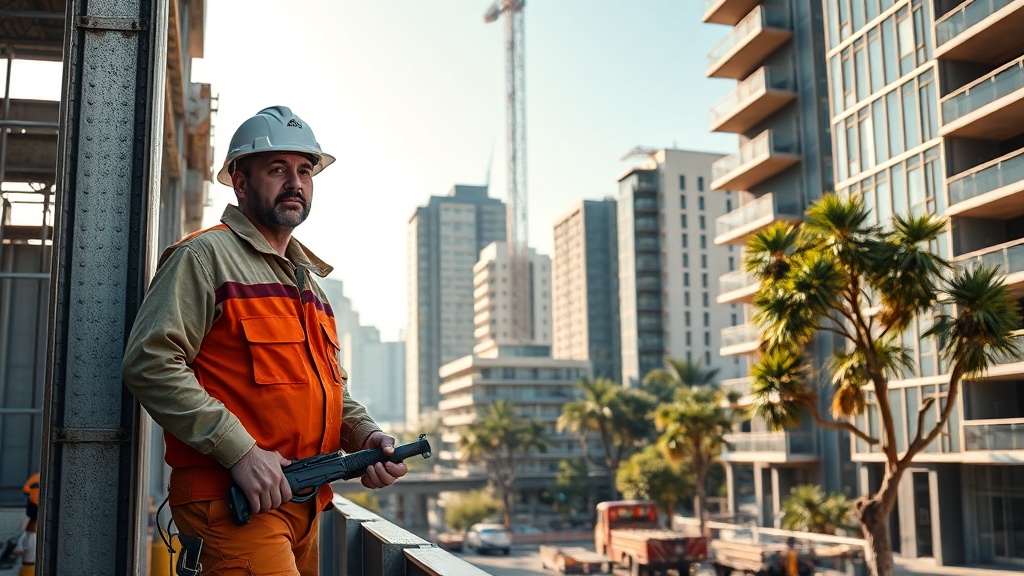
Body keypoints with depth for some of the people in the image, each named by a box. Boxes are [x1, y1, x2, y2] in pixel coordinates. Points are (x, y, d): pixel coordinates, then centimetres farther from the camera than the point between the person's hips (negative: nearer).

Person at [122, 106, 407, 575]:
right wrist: (240, 450, -21)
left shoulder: (309, 277, 20)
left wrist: (365, 434, 3)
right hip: (232, 503, -8)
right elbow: (149, 364, -16)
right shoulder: (206, 255, -5)